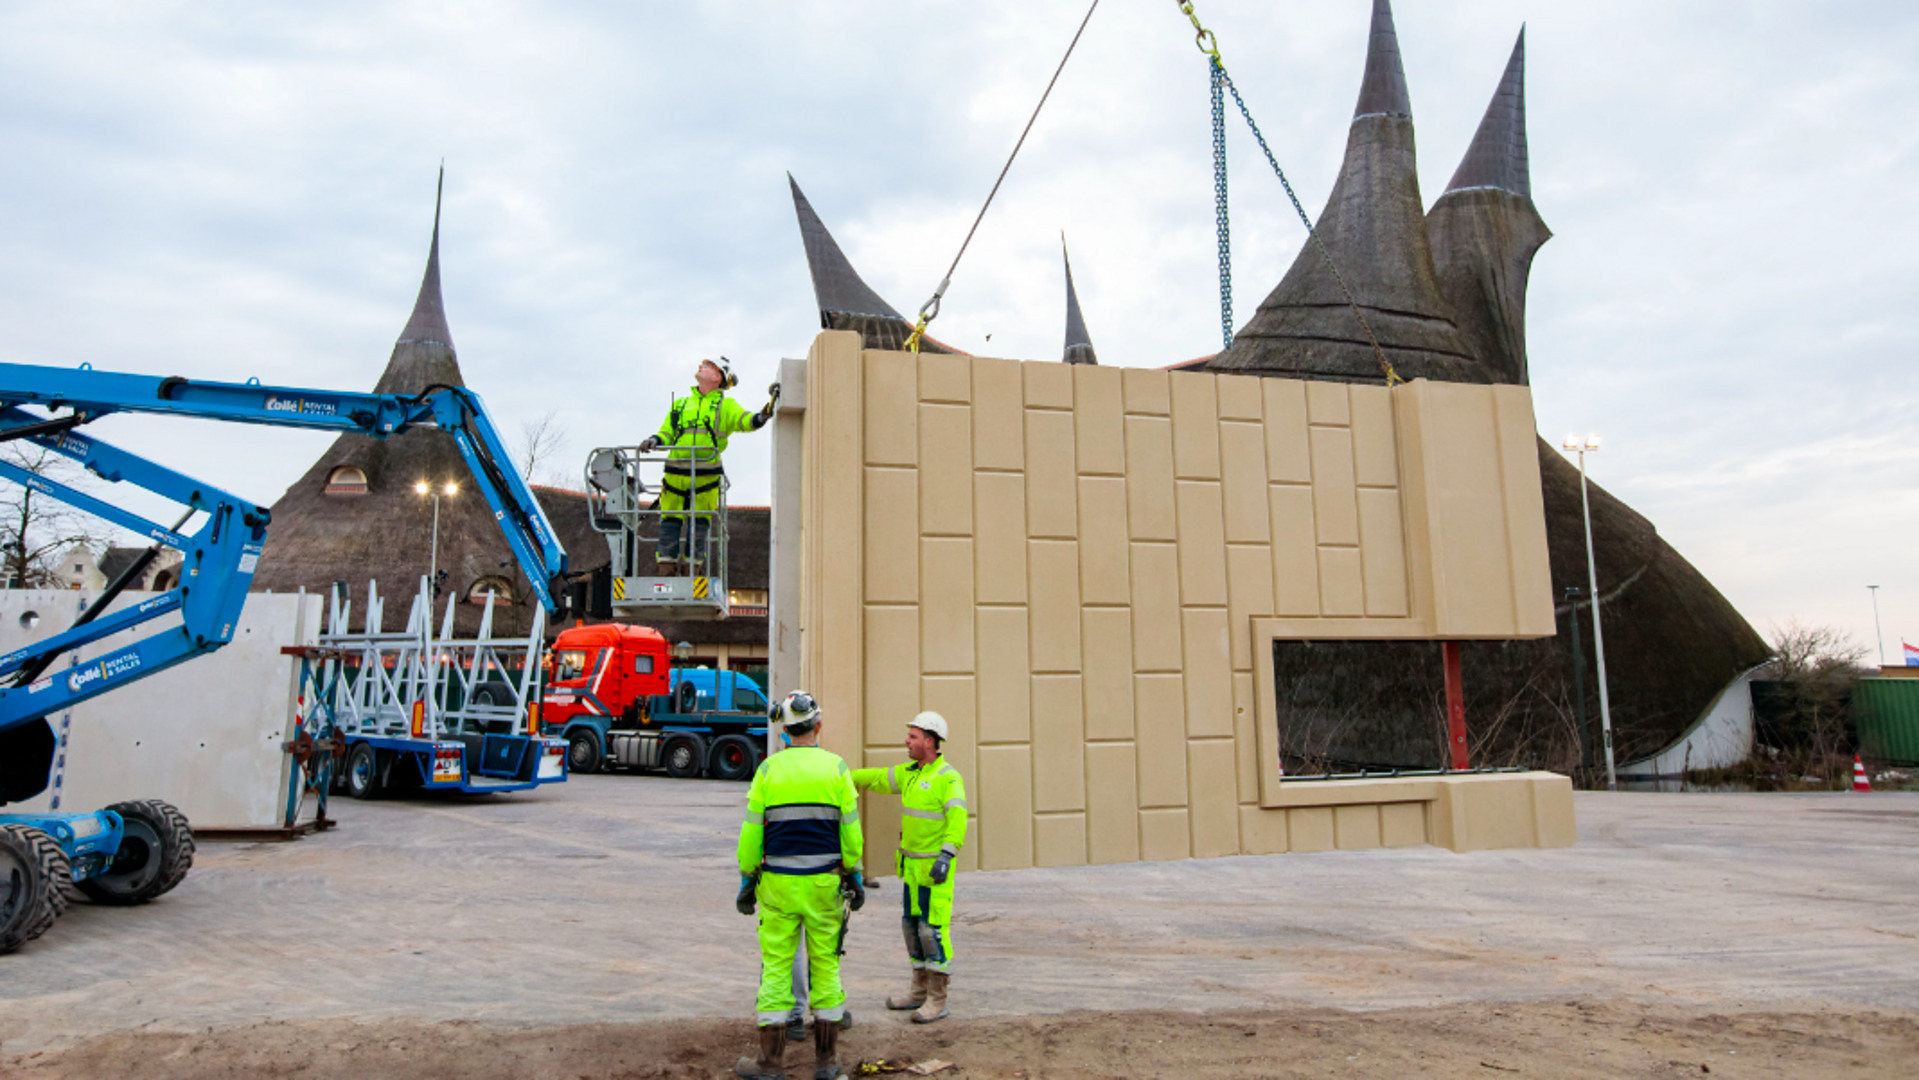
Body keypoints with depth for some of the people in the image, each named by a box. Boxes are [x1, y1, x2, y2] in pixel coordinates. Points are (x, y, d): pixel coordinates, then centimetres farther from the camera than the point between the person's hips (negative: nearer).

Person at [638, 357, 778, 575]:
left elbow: (747, 421, -5)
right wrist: (654, 441, -2)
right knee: (669, 525, 1)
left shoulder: (725, 406, 11)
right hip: (675, 474, 3)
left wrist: (767, 410, -22)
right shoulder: (680, 404, 22)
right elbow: (666, 433, 19)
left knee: (698, 529, -1)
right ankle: (666, 577, 6)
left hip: (706, 477, -3)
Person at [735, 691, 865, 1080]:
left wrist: (747, 880, 8)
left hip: (778, 883, 0)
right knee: (826, 965, 9)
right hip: (823, 882, 1)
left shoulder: (768, 769, -3)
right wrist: (854, 876, 9)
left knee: (776, 966, 6)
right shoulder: (836, 768, -3)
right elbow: (850, 829, 0)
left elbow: (751, 830, -1)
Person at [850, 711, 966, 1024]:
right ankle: (920, 991, 26)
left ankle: (937, 1001, 3)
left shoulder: (948, 778, -15)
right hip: (912, 864, 9)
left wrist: (946, 854, -34)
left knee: (933, 928, -6)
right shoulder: (910, 773, 11)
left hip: (935, 866, -9)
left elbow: (957, 818, -24)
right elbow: (876, 778, 18)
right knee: (912, 925, 14)